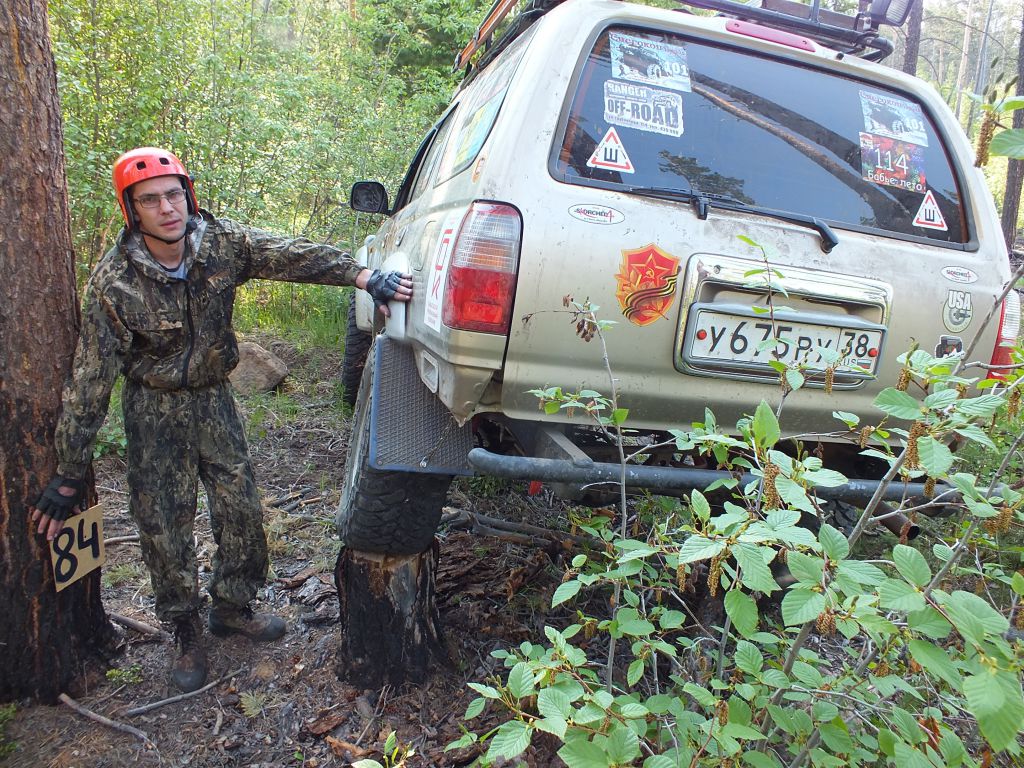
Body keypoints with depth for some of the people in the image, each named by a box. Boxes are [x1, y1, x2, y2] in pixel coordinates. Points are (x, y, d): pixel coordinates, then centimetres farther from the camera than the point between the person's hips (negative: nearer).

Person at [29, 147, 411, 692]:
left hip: (213, 396, 3)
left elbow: (291, 255, -20)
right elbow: (89, 382, -19)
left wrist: (364, 276, -36)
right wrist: (69, 476, -17)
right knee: (164, 524, 2)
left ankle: (232, 608, 30)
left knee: (241, 509, 7)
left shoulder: (222, 243, -12)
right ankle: (186, 632, 24)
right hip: (155, 408, -3)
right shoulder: (113, 281, -21)